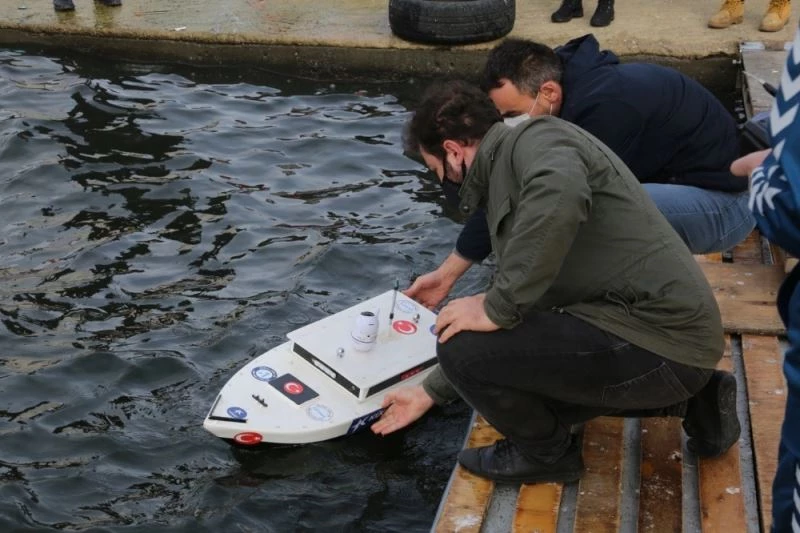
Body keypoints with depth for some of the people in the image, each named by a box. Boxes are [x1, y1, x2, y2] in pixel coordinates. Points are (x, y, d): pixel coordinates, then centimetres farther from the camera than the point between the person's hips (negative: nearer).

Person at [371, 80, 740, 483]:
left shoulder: (536, 138, -9)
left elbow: (560, 194, -35)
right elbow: (521, 306, 28)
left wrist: (496, 308, -24)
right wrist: (430, 392, 33)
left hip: (658, 342, -10)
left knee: (462, 344, -15)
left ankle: (546, 453, 11)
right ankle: (691, 399, 23)